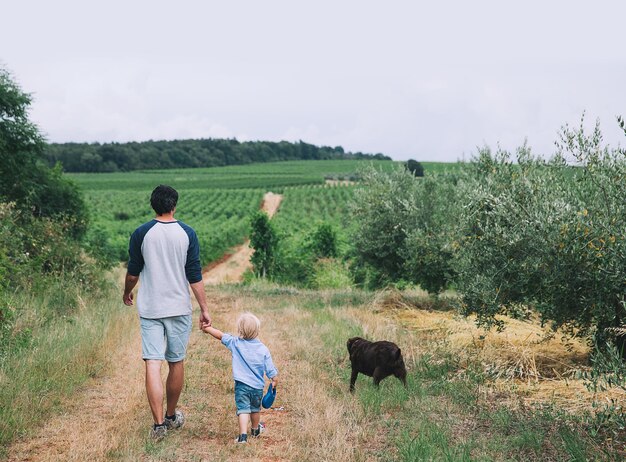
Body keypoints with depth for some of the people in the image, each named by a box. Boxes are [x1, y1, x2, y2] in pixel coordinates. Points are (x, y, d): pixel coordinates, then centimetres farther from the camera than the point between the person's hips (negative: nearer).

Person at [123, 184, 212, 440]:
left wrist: (127, 293, 24)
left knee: (153, 364, -3)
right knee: (176, 363, 14)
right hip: (179, 308, 1)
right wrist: (204, 309, 3)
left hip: (149, 309, -1)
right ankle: (172, 416, 27)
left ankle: (159, 423, -10)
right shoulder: (187, 233, -4)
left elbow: (133, 272, 4)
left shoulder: (141, 234, -4)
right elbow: (195, 276, -4)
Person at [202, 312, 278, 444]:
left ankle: (243, 435, -20)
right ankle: (255, 429, 42)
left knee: (243, 409, -5)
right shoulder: (263, 349, -4)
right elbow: (271, 370, -1)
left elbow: (220, 335, 3)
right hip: (257, 386, 2)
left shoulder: (235, 343, -7)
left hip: (241, 385, -2)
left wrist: (207, 328, 17)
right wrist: (274, 381, 17)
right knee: (255, 408, 22)